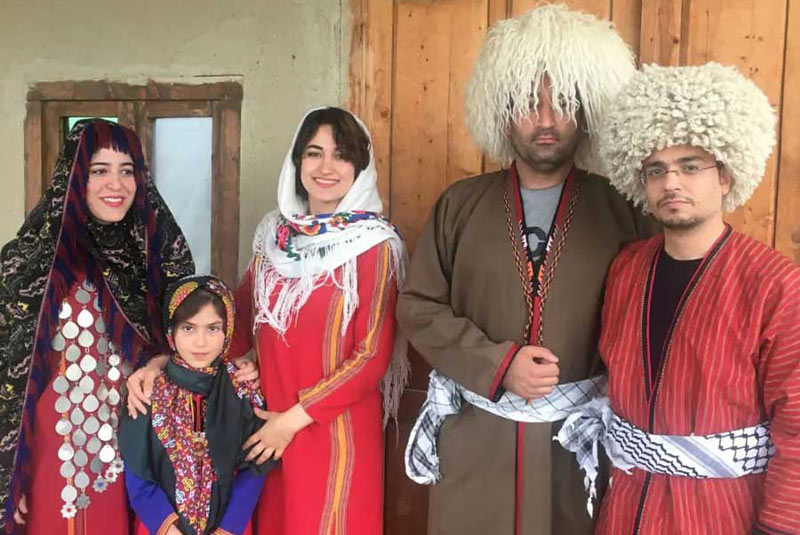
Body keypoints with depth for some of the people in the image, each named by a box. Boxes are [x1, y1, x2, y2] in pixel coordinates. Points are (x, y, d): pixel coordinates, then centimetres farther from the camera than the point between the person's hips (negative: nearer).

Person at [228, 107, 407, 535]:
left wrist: (295, 418, -12)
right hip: (268, 423, 5)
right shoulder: (275, 231, 2)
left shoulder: (374, 245, -13)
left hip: (336, 426, -4)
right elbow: (243, 310, 11)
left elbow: (373, 355, -13)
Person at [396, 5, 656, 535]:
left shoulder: (620, 209, -2)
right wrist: (496, 364, -11)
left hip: (580, 435, -1)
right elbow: (418, 307, 0)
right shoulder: (461, 204, 2)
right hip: (473, 434, 1)